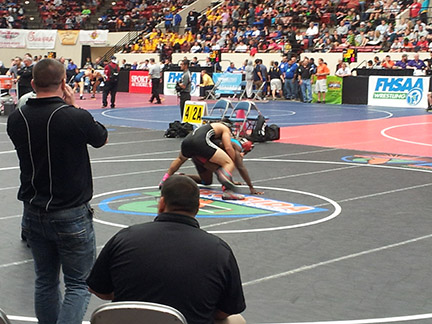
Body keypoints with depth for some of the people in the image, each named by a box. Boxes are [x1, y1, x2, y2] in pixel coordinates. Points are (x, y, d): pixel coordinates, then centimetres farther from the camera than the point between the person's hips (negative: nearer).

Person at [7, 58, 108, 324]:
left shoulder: (16, 119, -5)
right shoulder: (76, 118, -19)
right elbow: (101, 138, 1)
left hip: (33, 213, 5)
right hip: (71, 216, -5)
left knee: (45, 281, 18)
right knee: (79, 284, 4)